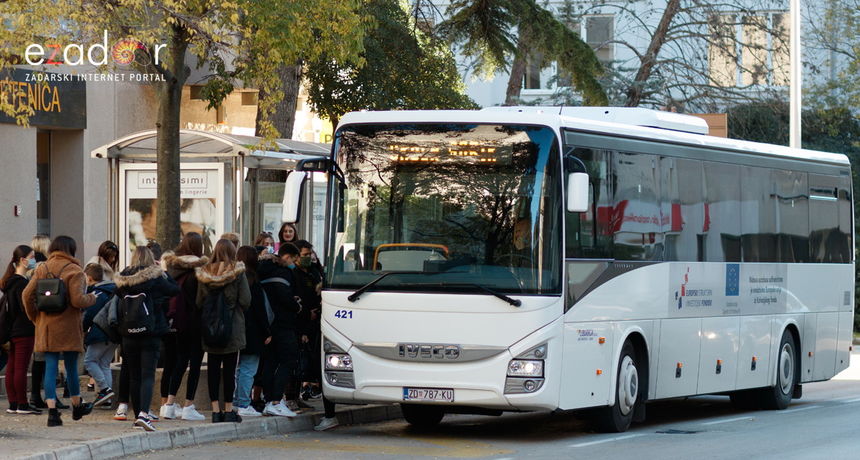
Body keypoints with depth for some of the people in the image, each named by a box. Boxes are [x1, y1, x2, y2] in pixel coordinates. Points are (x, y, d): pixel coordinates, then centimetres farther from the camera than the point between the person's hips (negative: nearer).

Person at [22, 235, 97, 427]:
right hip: (69, 327, -3)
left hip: (46, 326, 3)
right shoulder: (74, 271, -9)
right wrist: (92, 298, 2)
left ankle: (52, 410, -8)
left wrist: (34, 317, 10)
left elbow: (27, 294, -2)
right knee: (71, 367, 12)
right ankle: (77, 406, 28)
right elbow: (77, 300, -18)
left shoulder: (41, 269, 4)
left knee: (50, 367, 2)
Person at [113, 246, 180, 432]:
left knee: (134, 376, 13)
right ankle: (143, 413, -25)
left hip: (128, 335, 4)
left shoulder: (122, 281, 2)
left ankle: (138, 415, 17)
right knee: (148, 375, -8)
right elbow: (175, 289, 3)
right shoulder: (155, 278, -8)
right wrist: (163, 273, 13)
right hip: (151, 333, -4)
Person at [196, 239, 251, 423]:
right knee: (229, 369, 2)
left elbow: (199, 302, 4)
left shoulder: (204, 273, 1)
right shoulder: (238, 273, -8)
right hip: (232, 328, -3)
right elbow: (245, 301, -10)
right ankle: (228, 410, 3)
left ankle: (215, 410, 5)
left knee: (213, 369, 6)